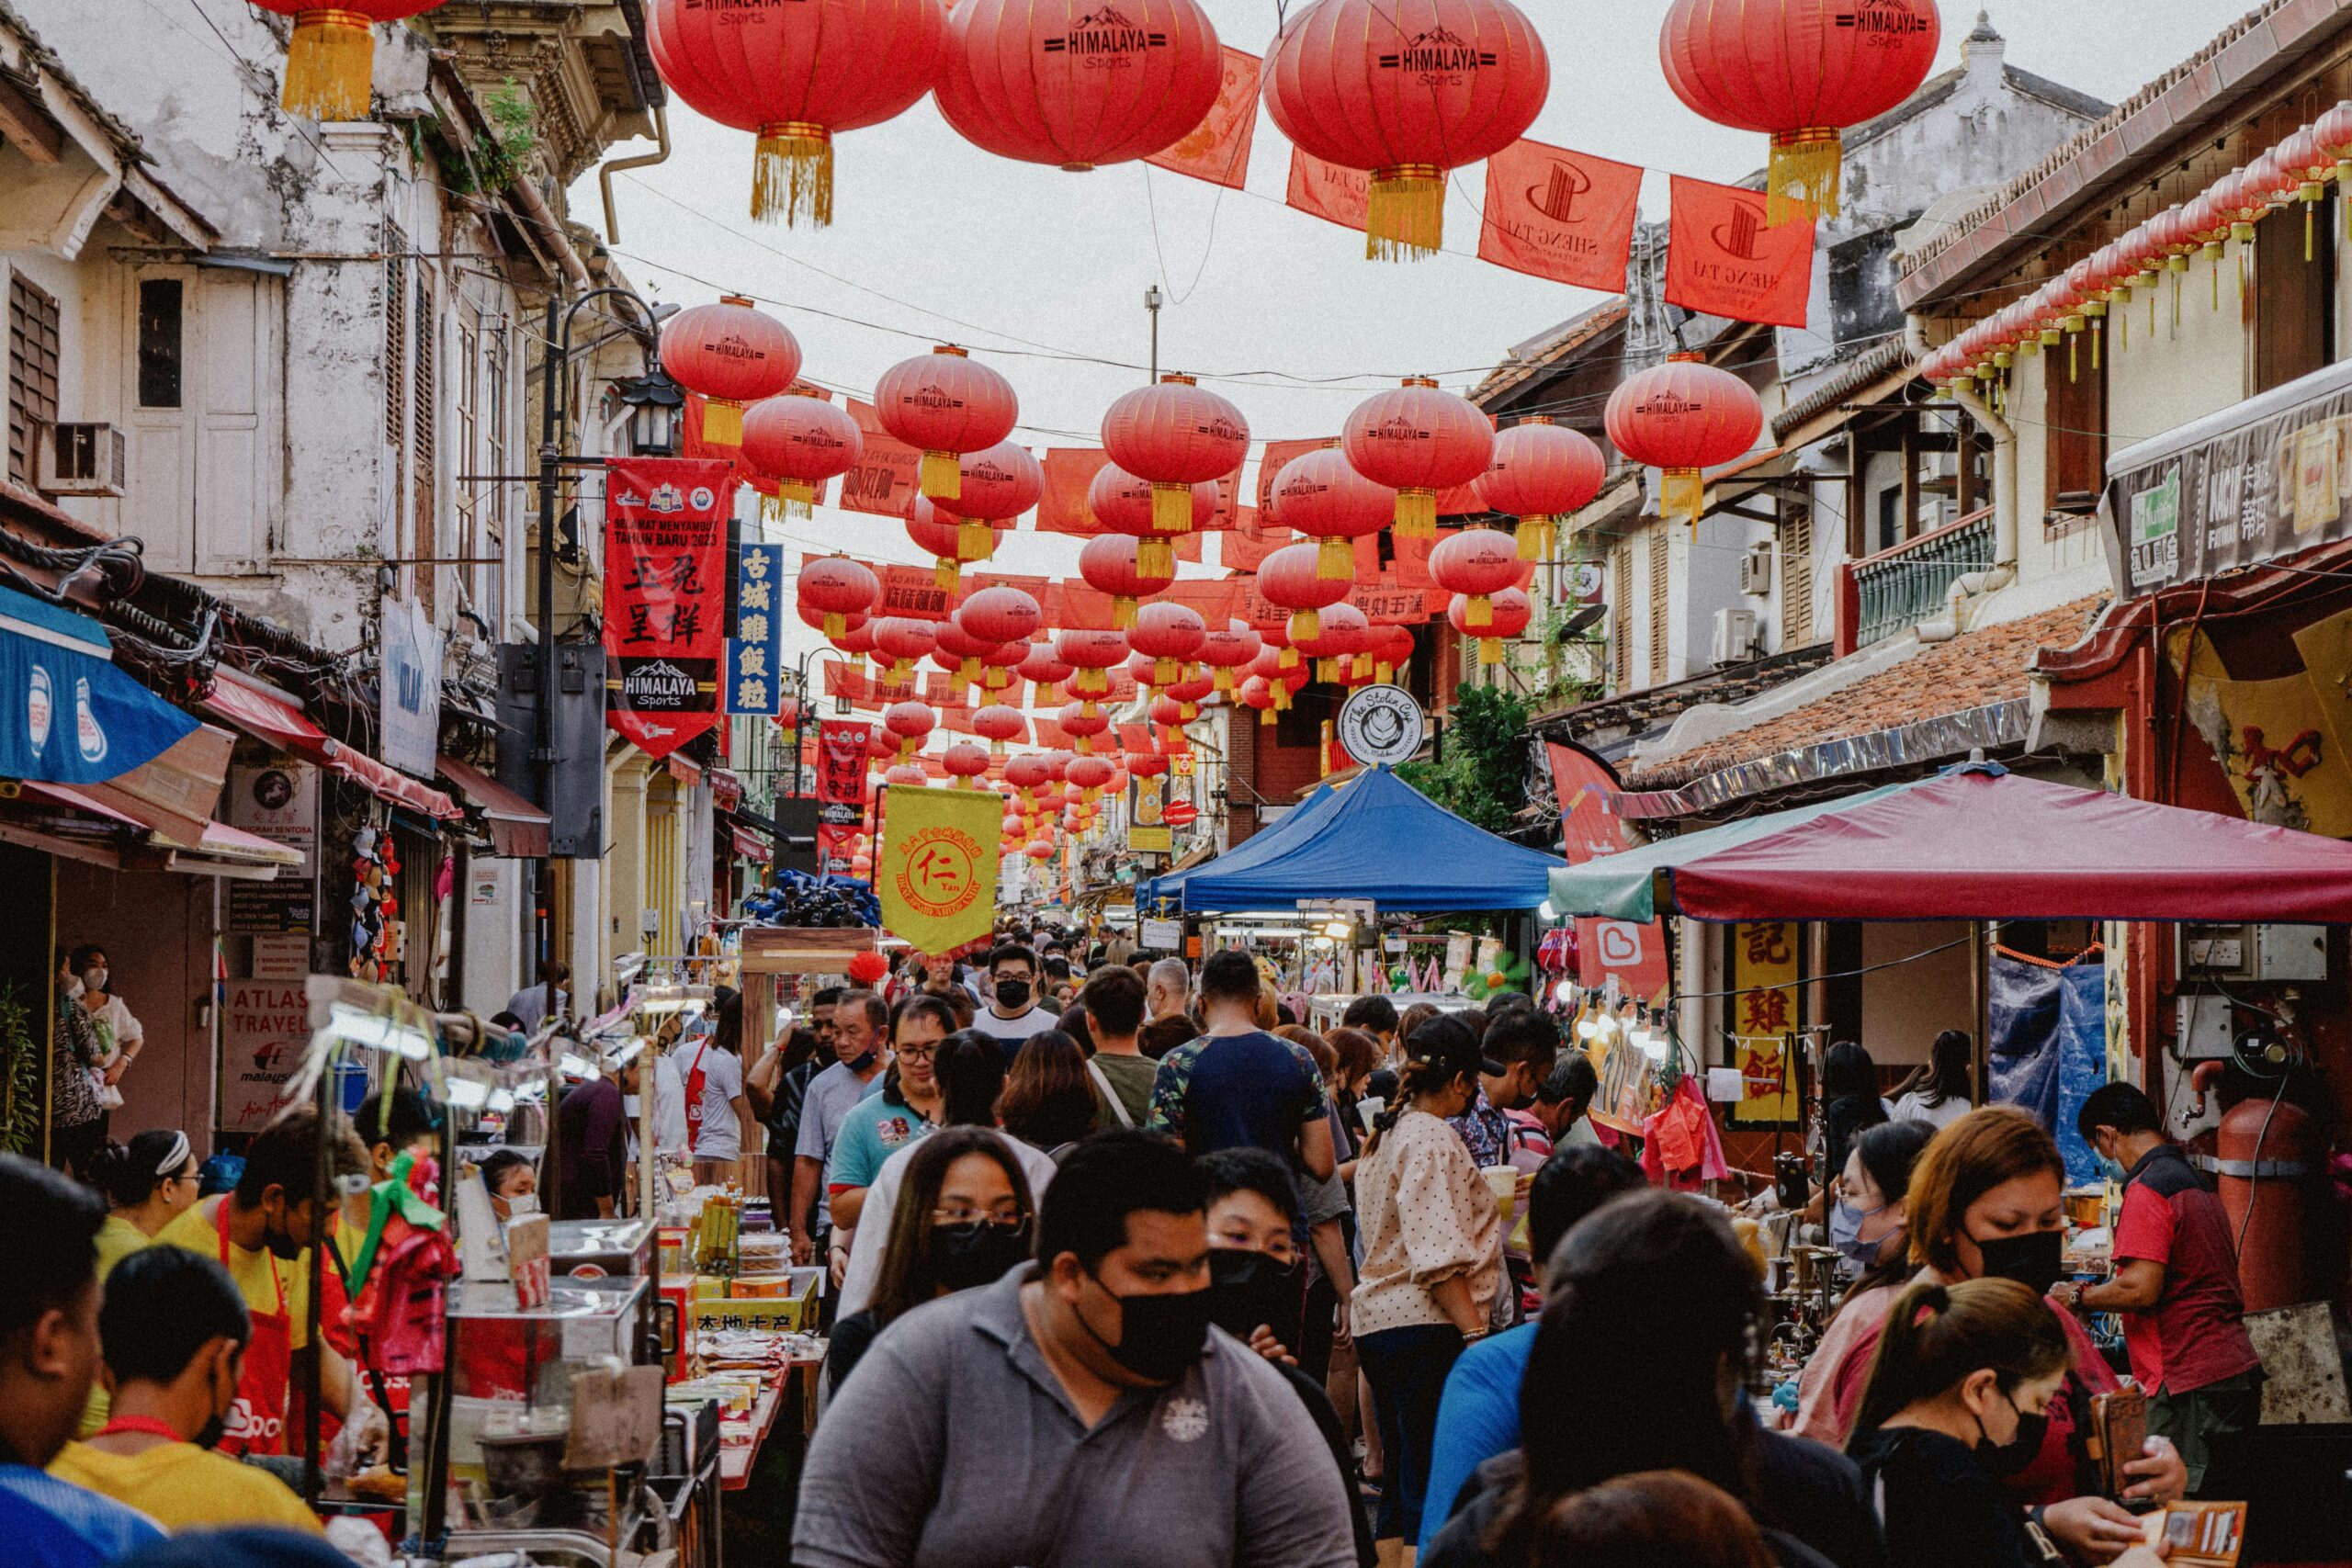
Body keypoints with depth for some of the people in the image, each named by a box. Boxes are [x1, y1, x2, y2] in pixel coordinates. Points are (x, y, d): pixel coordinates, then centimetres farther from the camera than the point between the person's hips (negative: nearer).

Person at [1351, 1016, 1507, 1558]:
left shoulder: (1385, 1136, 18)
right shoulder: (1433, 1138, -12)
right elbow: (1440, 1256, -20)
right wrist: (1475, 1334, -22)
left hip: (1376, 1319, 10)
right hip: (1424, 1328, -10)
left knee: (1401, 1482, 14)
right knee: (1433, 1491, -10)